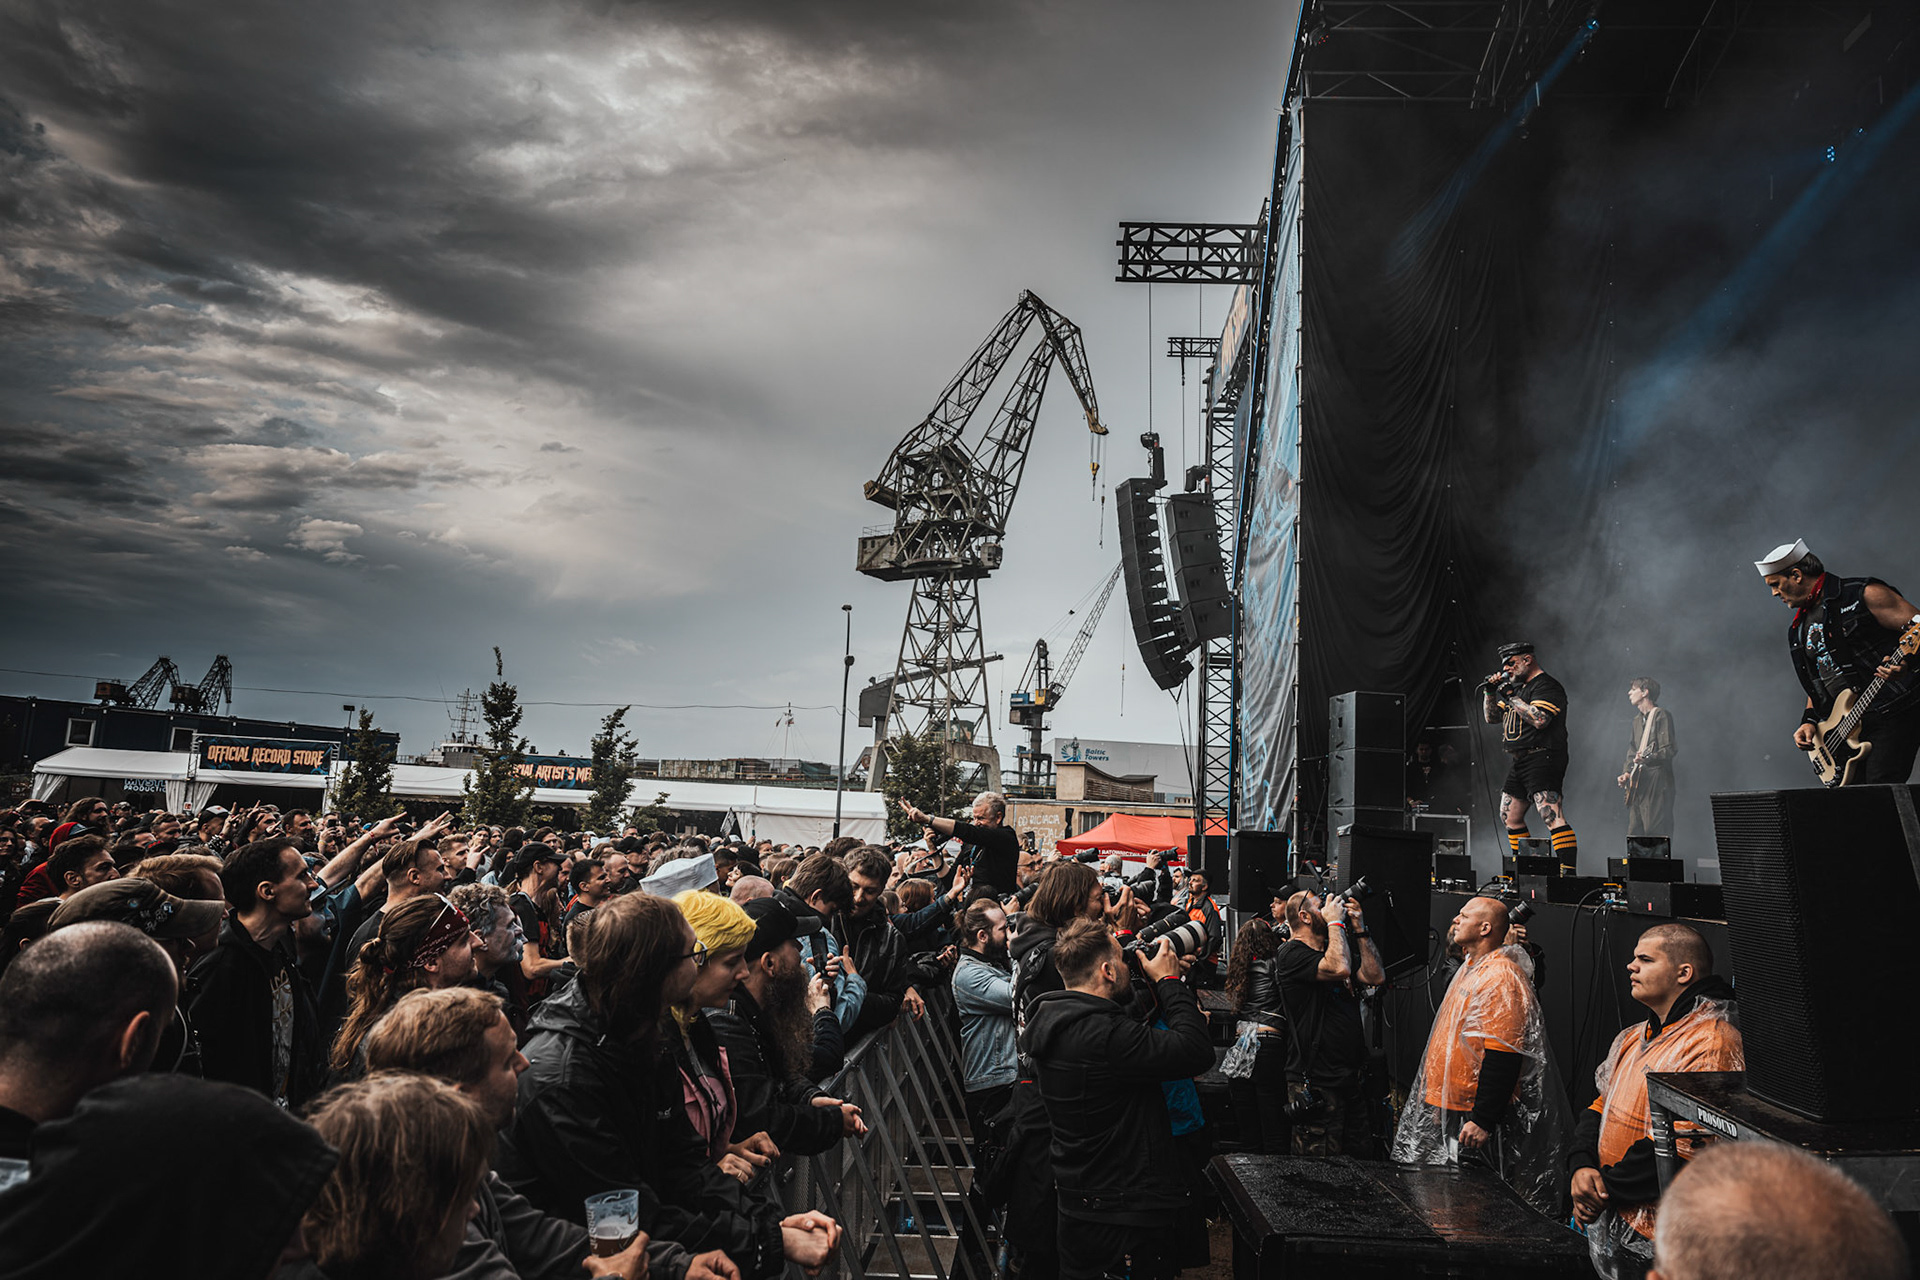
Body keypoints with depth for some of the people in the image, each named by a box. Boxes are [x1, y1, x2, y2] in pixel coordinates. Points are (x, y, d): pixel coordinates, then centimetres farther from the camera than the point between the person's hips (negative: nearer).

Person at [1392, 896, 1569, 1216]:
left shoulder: (1502, 977, -18)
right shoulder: (1471, 968, 15)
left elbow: (1503, 1056, -24)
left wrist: (1483, 1120, -25)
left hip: (1473, 1119, -10)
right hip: (1449, 1109, 10)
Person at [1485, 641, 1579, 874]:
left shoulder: (1546, 686, -9)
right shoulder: (1517, 687, 20)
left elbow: (1540, 719, -24)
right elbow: (1492, 717, 23)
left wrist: (1511, 697, -18)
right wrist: (1489, 693, 7)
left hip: (1542, 757, -10)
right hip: (1520, 762, 10)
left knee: (1552, 815, -20)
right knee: (1510, 816, 14)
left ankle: (1569, 872, -25)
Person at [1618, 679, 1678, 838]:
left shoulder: (1661, 715, -5)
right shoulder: (1637, 719, 20)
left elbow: (1669, 750, -13)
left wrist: (1647, 759, -28)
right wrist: (1627, 772, 8)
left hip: (1657, 784, -8)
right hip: (1638, 785, 8)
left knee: (1655, 833, -10)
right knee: (1634, 833, 6)